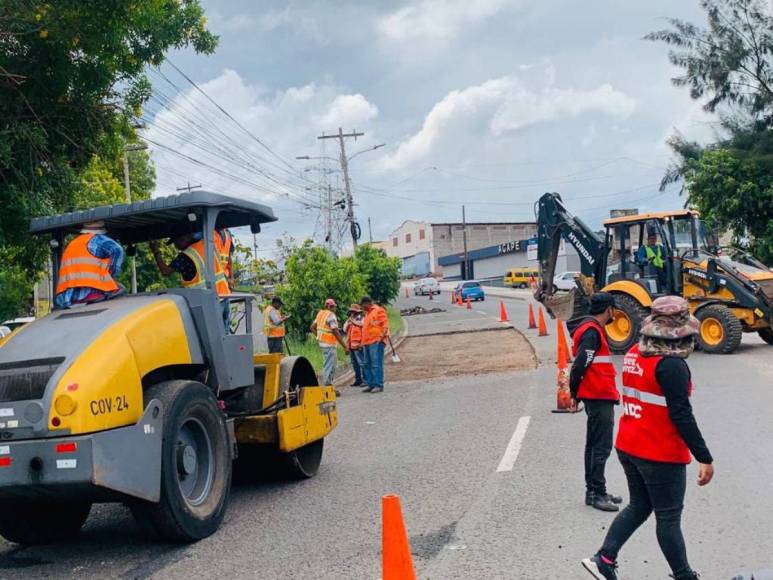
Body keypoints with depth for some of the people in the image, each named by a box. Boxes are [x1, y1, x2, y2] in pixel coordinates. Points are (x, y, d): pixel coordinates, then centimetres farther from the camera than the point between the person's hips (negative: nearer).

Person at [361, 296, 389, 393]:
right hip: (367, 342, 9)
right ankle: (371, 385, 12)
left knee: (376, 364, -11)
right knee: (368, 364, 8)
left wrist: (382, 337, -19)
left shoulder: (379, 310, -4)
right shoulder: (368, 313, 24)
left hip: (376, 342, -9)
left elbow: (385, 325, -11)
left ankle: (379, 385, -10)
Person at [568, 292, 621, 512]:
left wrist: (575, 394, 16)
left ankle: (594, 491, 24)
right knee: (602, 446, -7)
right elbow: (579, 365, -22)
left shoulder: (593, 330, 16)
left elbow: (580, 365, 18)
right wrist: (574, 393, -14)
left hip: (598, 397, 11)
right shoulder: (592, 332, -17)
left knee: (595, 444, 15)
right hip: (600, 397, -11)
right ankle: (597, 493, -3)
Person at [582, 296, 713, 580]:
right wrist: (705, 458, -19)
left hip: (628, 447, 8)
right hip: (662, 454, -8)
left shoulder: (633, 354, 3)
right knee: (668, 517, 6)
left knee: (639, 506, 20)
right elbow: (681, 415, -23)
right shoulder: (671, 365, -22)